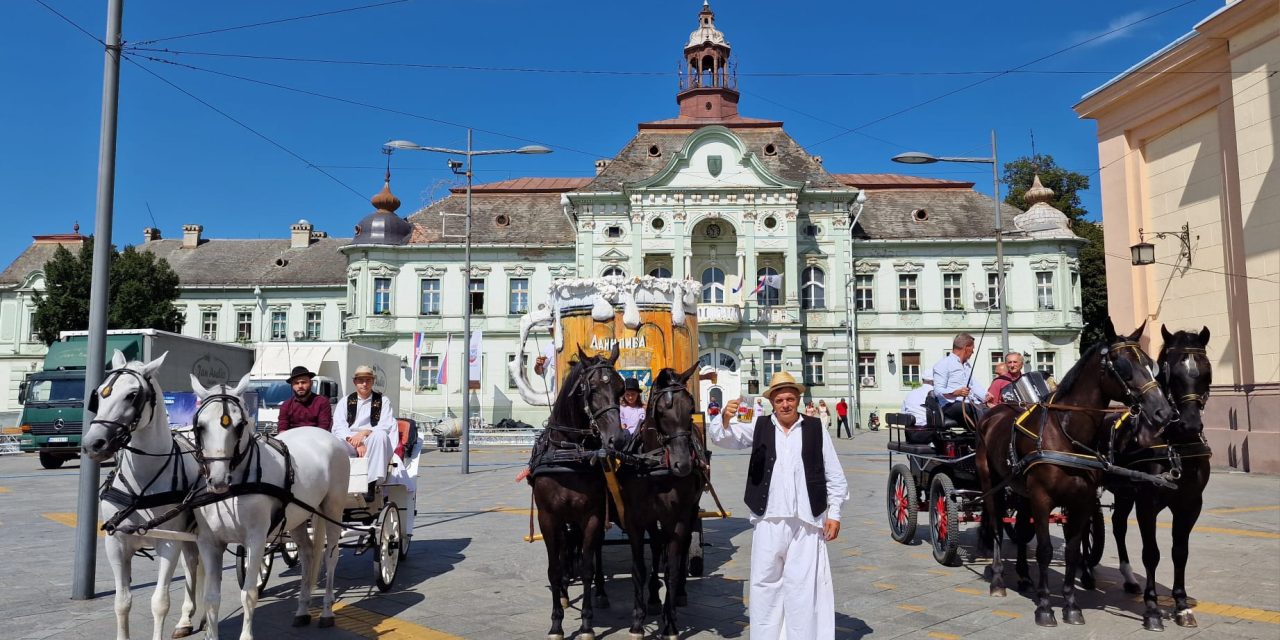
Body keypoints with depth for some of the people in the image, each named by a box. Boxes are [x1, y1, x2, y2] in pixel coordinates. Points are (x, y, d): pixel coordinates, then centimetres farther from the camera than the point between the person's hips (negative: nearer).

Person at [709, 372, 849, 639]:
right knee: (765, 582, 7)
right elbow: (721, 437, -3)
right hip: (768, 520, 1)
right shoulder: (758, 427, 6)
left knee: (804, 584, 2)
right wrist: (725, 419, -25)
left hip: (807, 521, -1)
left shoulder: (816, 428, 5)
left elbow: (835, 475, 9)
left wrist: (834, 513, 3)